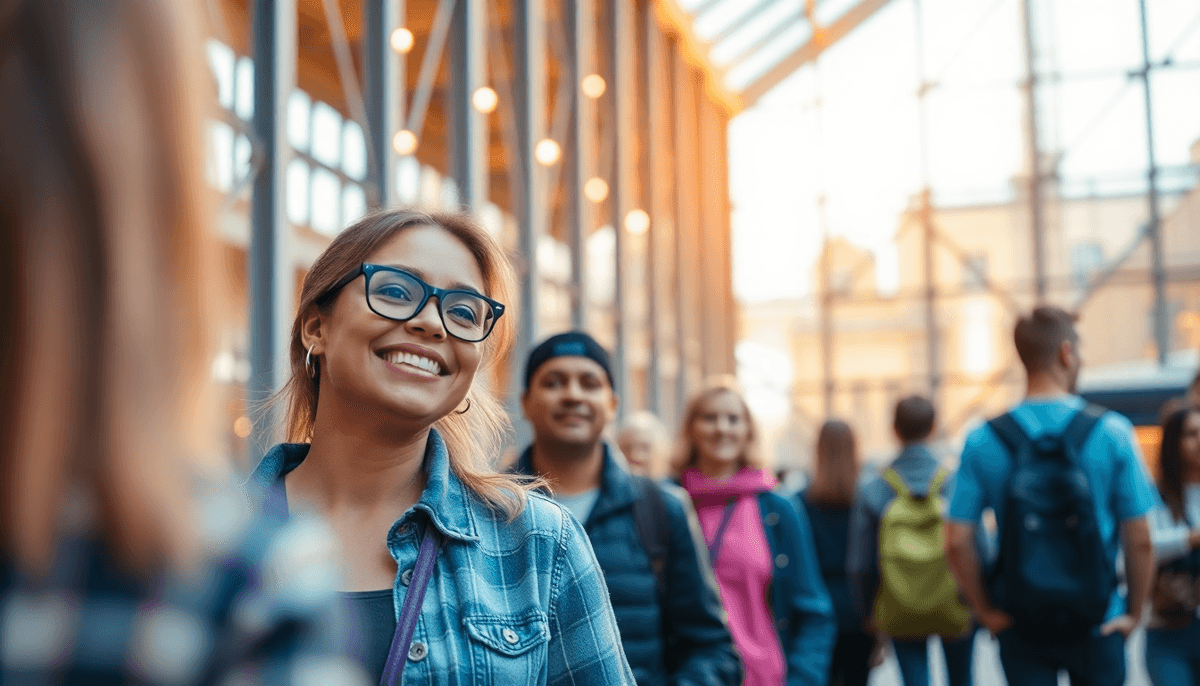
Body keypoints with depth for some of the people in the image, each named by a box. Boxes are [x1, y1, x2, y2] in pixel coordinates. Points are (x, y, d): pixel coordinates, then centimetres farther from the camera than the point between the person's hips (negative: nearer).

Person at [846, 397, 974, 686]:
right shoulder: (958, 483, -13)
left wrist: (868, 612, 9)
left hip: (901, 614, 0)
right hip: (957, 608, 0)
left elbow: (860, 562, -5)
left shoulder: (871, 491, -10)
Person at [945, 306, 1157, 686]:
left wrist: (986, 610, 3)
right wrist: (1134, 612, 5)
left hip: (1021, 624, 1)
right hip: (1097, 623, 0)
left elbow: (957, 541, -10)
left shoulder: (983, 441, -7)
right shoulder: (1111, 432, -9)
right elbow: (1140, 541, -8)